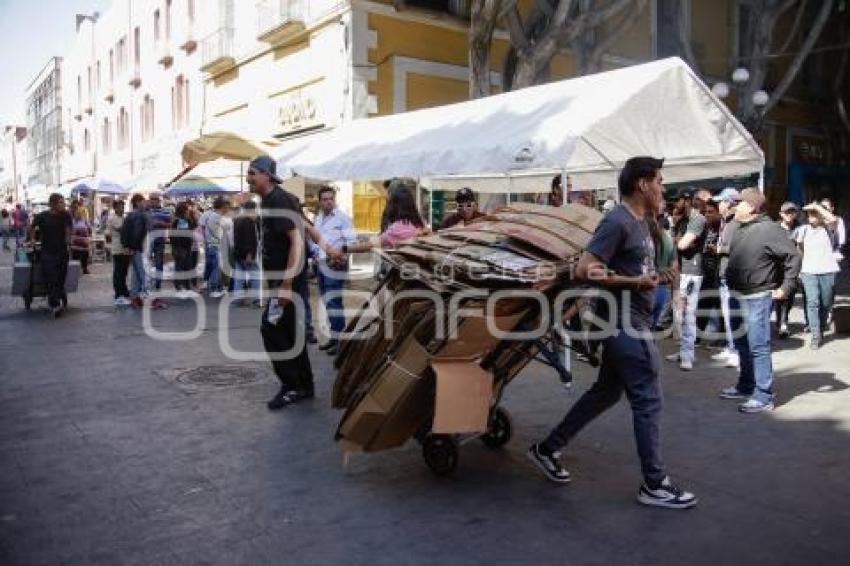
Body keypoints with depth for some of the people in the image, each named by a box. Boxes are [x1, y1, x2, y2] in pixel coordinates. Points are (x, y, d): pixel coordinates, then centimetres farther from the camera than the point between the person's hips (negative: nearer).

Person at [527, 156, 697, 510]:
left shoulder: (639, 223, 14)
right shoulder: (617, 222, -17)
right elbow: (584, 271, -24)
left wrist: (655, 277, 9)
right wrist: (634, 282, -22)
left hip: (628, 324, 10)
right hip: (626, 324, -10)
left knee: (606, 391, 17)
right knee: (648, 401, -1)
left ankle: (547, 449, 26)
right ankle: (654, 485, 12)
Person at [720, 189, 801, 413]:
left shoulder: (769, 229, -15)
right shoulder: (740, 229, 10)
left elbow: (793, 257, -16)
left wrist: (785, 287, -15)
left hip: (757, 297, -9)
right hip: (737, 295, 9)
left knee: (758, 346, -6)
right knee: (742, 343, 18)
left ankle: (763, 396, 1)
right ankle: (746, 386, 32)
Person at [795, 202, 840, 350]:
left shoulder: (828, 228, 0)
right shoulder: (803, 229, 6)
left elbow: (833, 219, -24)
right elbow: (799, 249, 15)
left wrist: (817, 206, -16)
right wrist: (798, 268, 12)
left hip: (827, 271, 0)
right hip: (808, 271, 1)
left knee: (826, 303, 8)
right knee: (812, 302, -11)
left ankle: (821, 330, 28)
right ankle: (816, 335, -11)